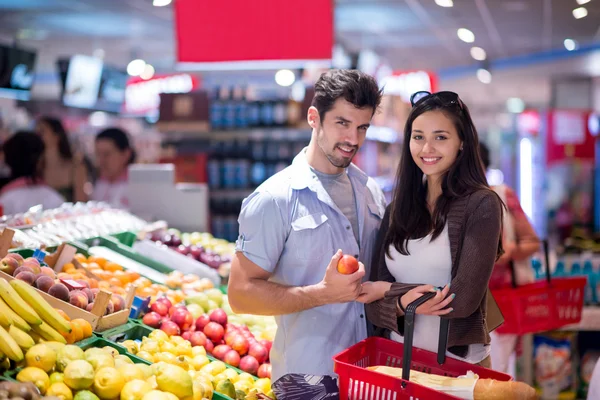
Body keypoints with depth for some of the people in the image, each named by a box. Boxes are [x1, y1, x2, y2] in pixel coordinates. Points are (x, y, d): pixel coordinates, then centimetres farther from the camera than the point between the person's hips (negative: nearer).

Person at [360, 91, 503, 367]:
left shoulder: (481, 205, -11)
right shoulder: (396, 209, 4)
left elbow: (463, 299, -18)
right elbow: (373, 302, 0)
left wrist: (387, 291, -9)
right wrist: (402, 303, -22)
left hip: (459, 362, -4)